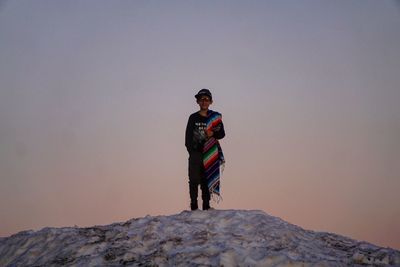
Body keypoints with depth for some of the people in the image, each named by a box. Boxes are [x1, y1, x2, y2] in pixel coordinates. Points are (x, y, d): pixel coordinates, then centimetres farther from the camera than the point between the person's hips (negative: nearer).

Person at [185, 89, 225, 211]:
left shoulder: (215, 117, 8)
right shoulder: (193, 118, 5)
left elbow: (222, 134, 11)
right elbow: (188, 136, 5)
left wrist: (213, 134, -10)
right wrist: (191, 151, -4)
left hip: (210, 153, 1)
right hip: (196, 152, -1)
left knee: (207, 180, 4)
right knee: (194, 180, -4)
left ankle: (206, 205, 10)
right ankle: (194, 205, 1)